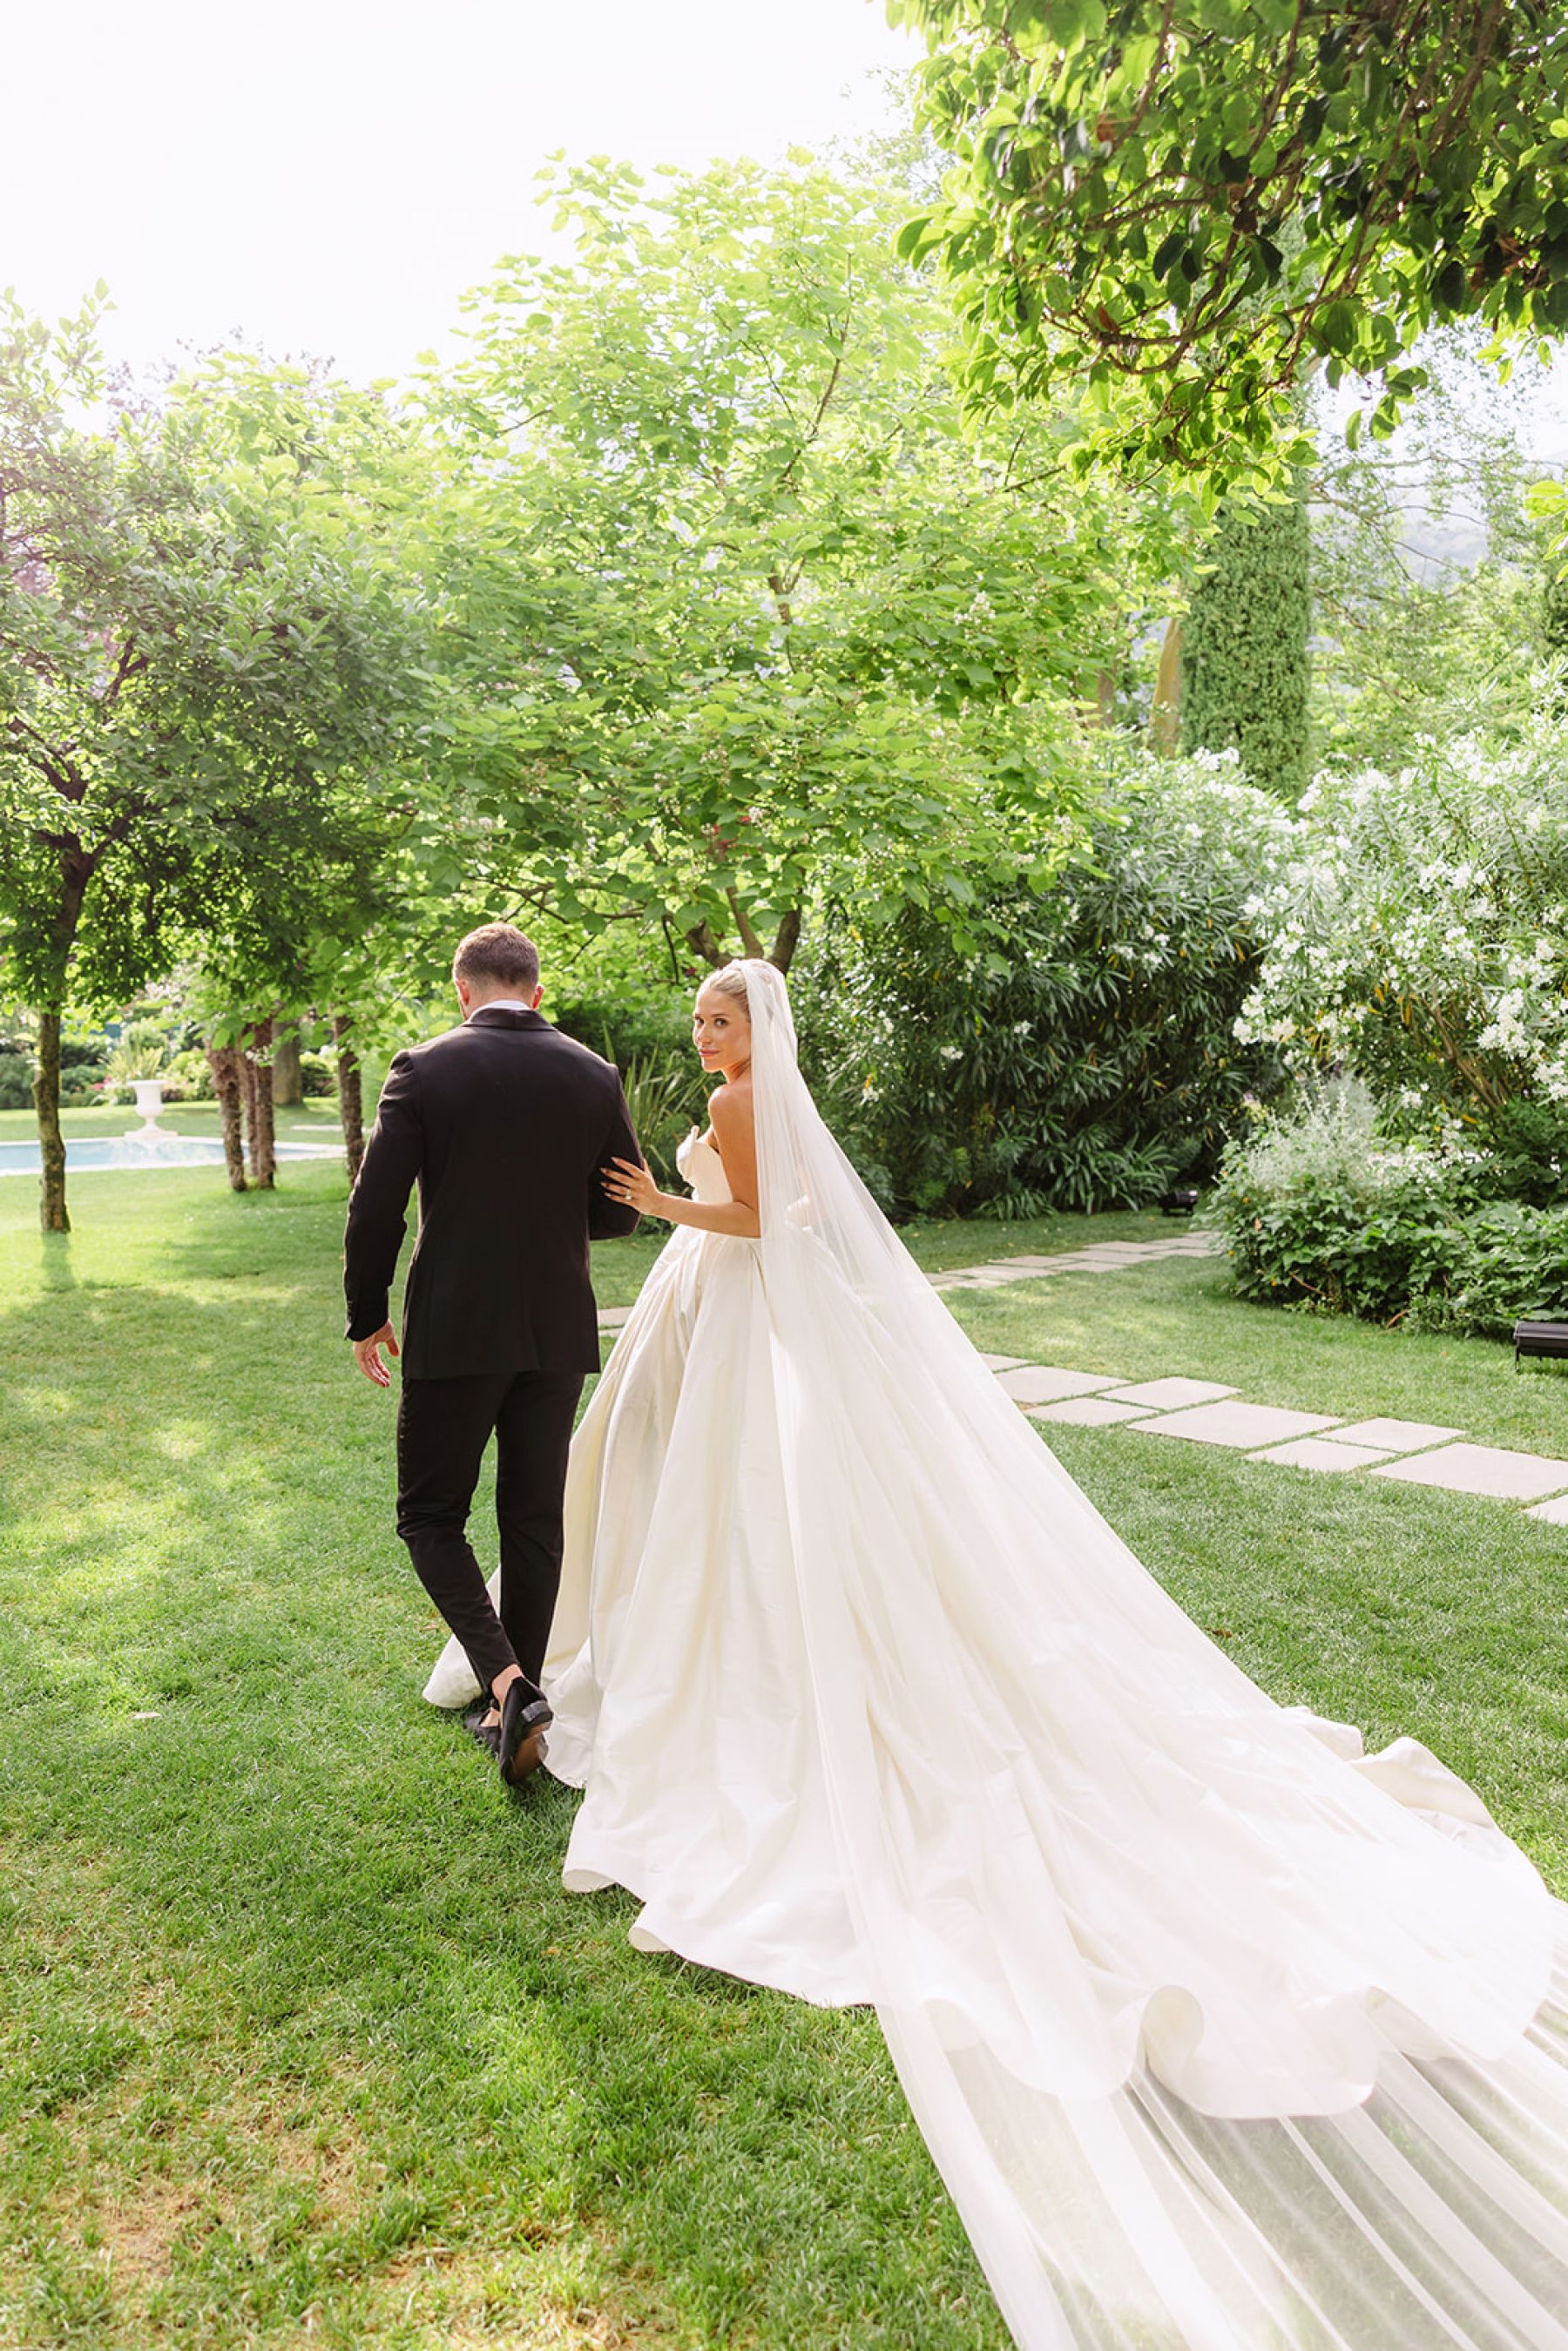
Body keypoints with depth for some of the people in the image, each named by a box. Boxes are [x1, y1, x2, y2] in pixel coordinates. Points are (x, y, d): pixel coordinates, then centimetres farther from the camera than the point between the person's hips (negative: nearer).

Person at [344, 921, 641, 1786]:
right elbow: (620, 1211, 5)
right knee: (535, 1521, 14)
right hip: (558, 1333, 3)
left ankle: (506, 1682, -6)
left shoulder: (423, 1070, -8)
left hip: (455, 1331, -3)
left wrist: (367, 1317, 4)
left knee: (430, 1515, 11)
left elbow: (375, 1209, -9)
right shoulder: (594, 1076, 0)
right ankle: (514, 1703, 25)